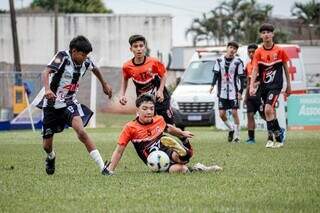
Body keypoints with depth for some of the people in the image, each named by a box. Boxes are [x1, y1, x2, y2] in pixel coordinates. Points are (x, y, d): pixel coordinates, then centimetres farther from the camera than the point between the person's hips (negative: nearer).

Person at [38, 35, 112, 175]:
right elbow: (46, 73, -34)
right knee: (47, 146, 7)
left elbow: (95, 69, 21)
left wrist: (104, 84, 35)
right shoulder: (63, 57, -20)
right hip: (52, 104, -2)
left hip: (70, 103, 2)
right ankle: (51, 158, 46)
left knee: (80, 131, -27)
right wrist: (47, 89, -54)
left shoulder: (86, 62, -4)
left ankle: (102, 167, -30)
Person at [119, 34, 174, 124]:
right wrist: (122, 95, -2)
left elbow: (164, 75, -2)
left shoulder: (154, 62, -18)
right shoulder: (127, 66, -13)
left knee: (169, 124, 10)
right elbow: (125, 80, 9)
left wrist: (160, 91, -14)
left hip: (160, 98, 0)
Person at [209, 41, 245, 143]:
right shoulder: (219, 60, 4)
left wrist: (240, 92, -10)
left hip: (233, 92, -3)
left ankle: (237, 136, 2)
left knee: (234, 113, -7)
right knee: (222, 114, 0)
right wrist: (212, 85, -9)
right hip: (222, 92, 3)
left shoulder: (238, 62, -5)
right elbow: (216, 74, 7)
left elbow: (241, 78, -4)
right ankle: (231, 129, 26)